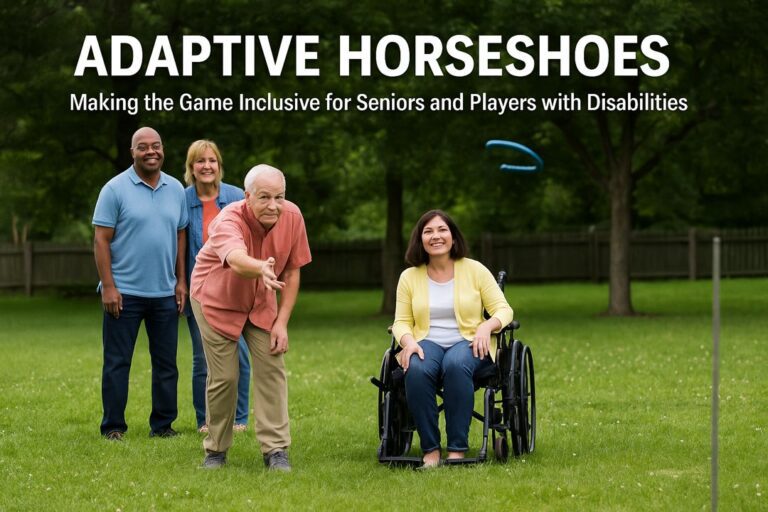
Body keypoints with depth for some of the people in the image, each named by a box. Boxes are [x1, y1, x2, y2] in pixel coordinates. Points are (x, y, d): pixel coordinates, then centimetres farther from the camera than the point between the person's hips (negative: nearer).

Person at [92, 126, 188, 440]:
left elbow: (181, 236, 14)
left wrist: (181, 281, 7)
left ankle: (163, 424, 16)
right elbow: (101, 240, -7)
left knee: (166, 363, 8)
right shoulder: (115, 189, -5)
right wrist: (108, 286, -12)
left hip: (165, 293, 4)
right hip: (124, 293, -4)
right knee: (117, 362, 1)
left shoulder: (176, 190, 9)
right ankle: (113, 427, 8)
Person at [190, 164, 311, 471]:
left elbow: (292, 271, -8)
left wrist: (282, 322, -12)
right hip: (216, 302, -4)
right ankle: (216, 450, 14)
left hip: (261, 304, 4)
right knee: (223, 377, -5)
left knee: (271, 369, -6)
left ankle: (276, 449, -2)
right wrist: (261, 269, -80)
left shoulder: (292, 216, -19)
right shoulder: (229, 221, -35)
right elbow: (237, 260, -57)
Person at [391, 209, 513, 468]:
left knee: (456, 365, -39)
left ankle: (457, 448, -33)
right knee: (416, 370, -36)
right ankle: (430, 449, -27)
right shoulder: (409, 277, 11)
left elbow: (503, 310, 4)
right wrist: (408, 341, -14)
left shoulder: (475, 270, 6)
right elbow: (402, 321, 9)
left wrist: (487, 326, -18)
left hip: (468, 342, -1)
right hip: (427, 343, 1)